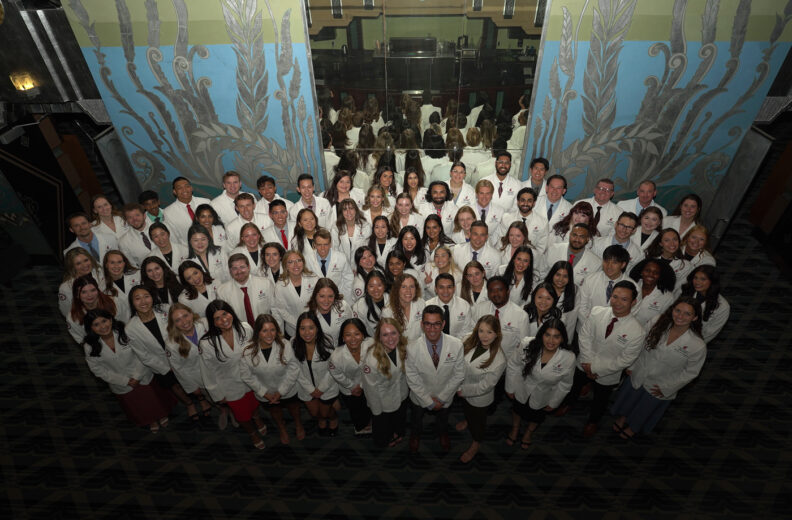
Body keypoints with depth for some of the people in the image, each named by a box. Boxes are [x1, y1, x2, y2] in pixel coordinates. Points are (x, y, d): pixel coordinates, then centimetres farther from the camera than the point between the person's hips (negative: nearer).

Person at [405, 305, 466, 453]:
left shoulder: (456, 345, -28)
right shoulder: (412, 348, -31)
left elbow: (459, 375, -16)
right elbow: (412, 379, -19)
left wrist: (441, 398, -15)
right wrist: (429, 401, -16)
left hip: (444, 396, 1)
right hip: (420, 396, -1)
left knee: (442, 418, 33)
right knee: (416, 418, 31)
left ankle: (442, 434, 68)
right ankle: (415, 435, 66)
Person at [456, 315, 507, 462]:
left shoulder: (499, 360, -35)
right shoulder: (469, 341, -22)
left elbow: (485, 386, -26)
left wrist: (463, 390, -18)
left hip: (480, 398, -4)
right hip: (463, 390, 4)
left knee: (478, 420, 24)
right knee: (466, 409, 35)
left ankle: (476, 445, 55)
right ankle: (468, 421, 70)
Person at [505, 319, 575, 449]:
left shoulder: (569, 358, -32)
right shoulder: (527, 345, -34)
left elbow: (565, 384, -13)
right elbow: (513, 365, -16)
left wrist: (554, 403, -1)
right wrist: (510, 388, -6)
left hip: (543, 397, 0)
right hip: (522, 388, 0)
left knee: (536, 416, 30)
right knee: (518, 409, 31)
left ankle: (529, 432, 66)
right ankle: (515, 428, 65)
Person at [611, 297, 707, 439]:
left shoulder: (698, 346, -29)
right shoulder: (658, 323, -21)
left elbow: (691, 372, -14)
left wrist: (666, 389, -8)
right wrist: (632, 365, 2)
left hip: (659, 386, -2)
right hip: (638, 374, 2)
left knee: (644, 410, 26)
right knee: (628, 400, 27)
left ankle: (633, 428, 57)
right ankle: (622, 417, 60)